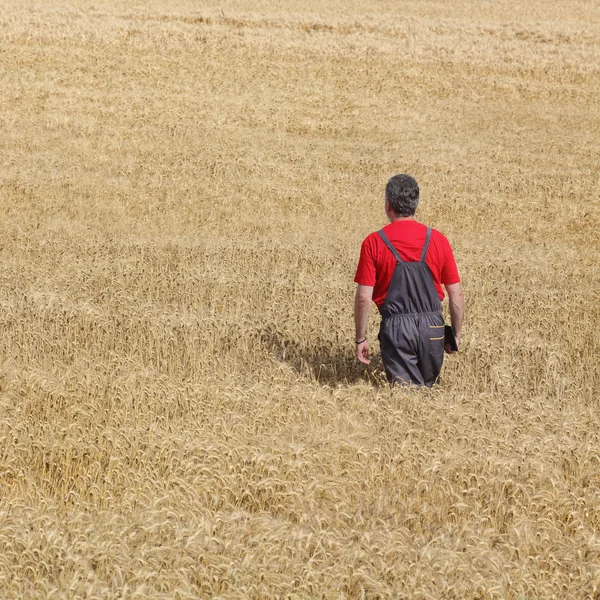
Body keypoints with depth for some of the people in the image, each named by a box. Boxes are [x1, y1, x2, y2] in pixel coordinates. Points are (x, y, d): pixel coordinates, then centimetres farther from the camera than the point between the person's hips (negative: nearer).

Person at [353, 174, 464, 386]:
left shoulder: (374, 243, -6)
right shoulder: (437, 240, 0)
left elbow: (363, 297, -7)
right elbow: (456, 294, 3)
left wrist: (361, 338, 4)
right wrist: (456, 334, 15)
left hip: (396, 328, -2)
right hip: (432, 327, 2)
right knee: (428, 387, 23)